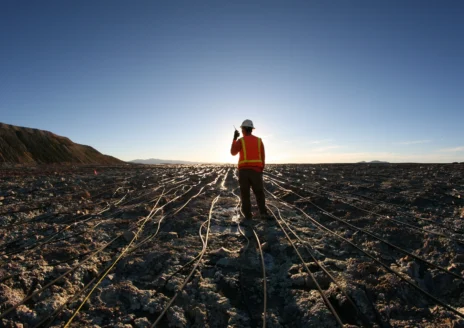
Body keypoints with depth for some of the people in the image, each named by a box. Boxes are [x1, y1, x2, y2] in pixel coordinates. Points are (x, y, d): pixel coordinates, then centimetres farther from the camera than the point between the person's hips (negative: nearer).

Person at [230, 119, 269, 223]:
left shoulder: (240, 141, -1)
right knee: (259, 192, 15)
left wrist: (234, 138, 20)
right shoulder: (259, 141, 8)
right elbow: (262, 157, 5)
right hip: (256, 171, 2)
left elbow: (233, 153, 14)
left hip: (243, 171, -1)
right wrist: (261, 170, 14)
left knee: (245, 195, 4)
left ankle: (248, 217, 1)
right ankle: (263, 212, 2)